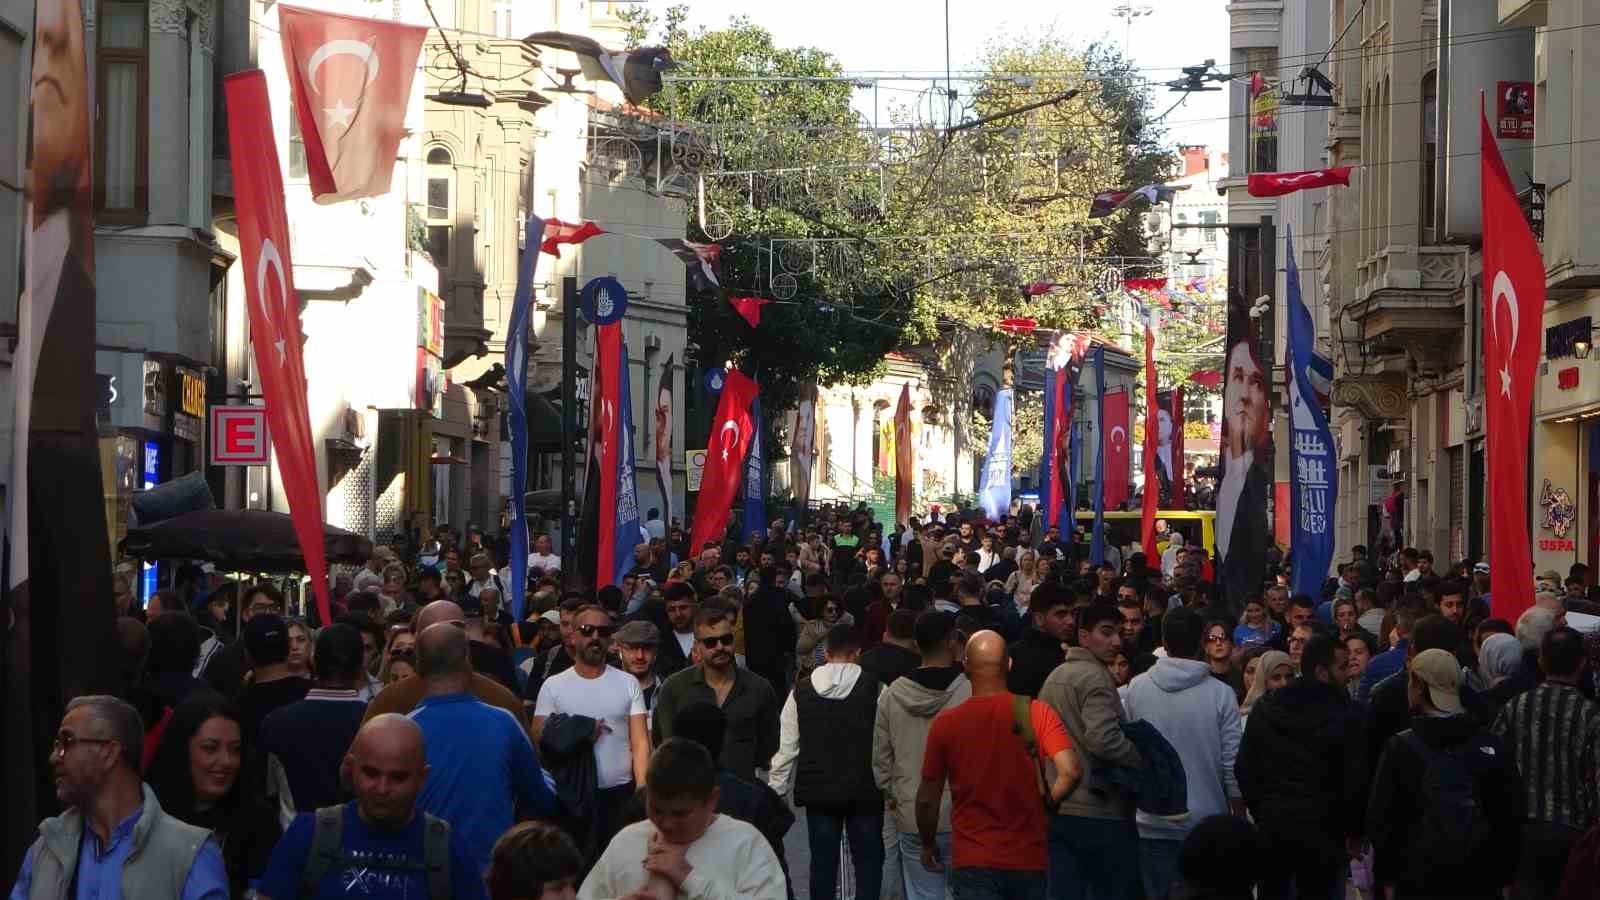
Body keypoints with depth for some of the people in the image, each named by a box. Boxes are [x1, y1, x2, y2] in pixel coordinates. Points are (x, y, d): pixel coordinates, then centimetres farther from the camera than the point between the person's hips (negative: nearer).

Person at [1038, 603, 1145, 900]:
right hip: (1099, 814, -8)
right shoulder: (1096, 677, -12)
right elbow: (1103, 739, -24)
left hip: (1057, 811, 8)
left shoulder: (1054, 677, 16)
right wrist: (1146, 761, -11)